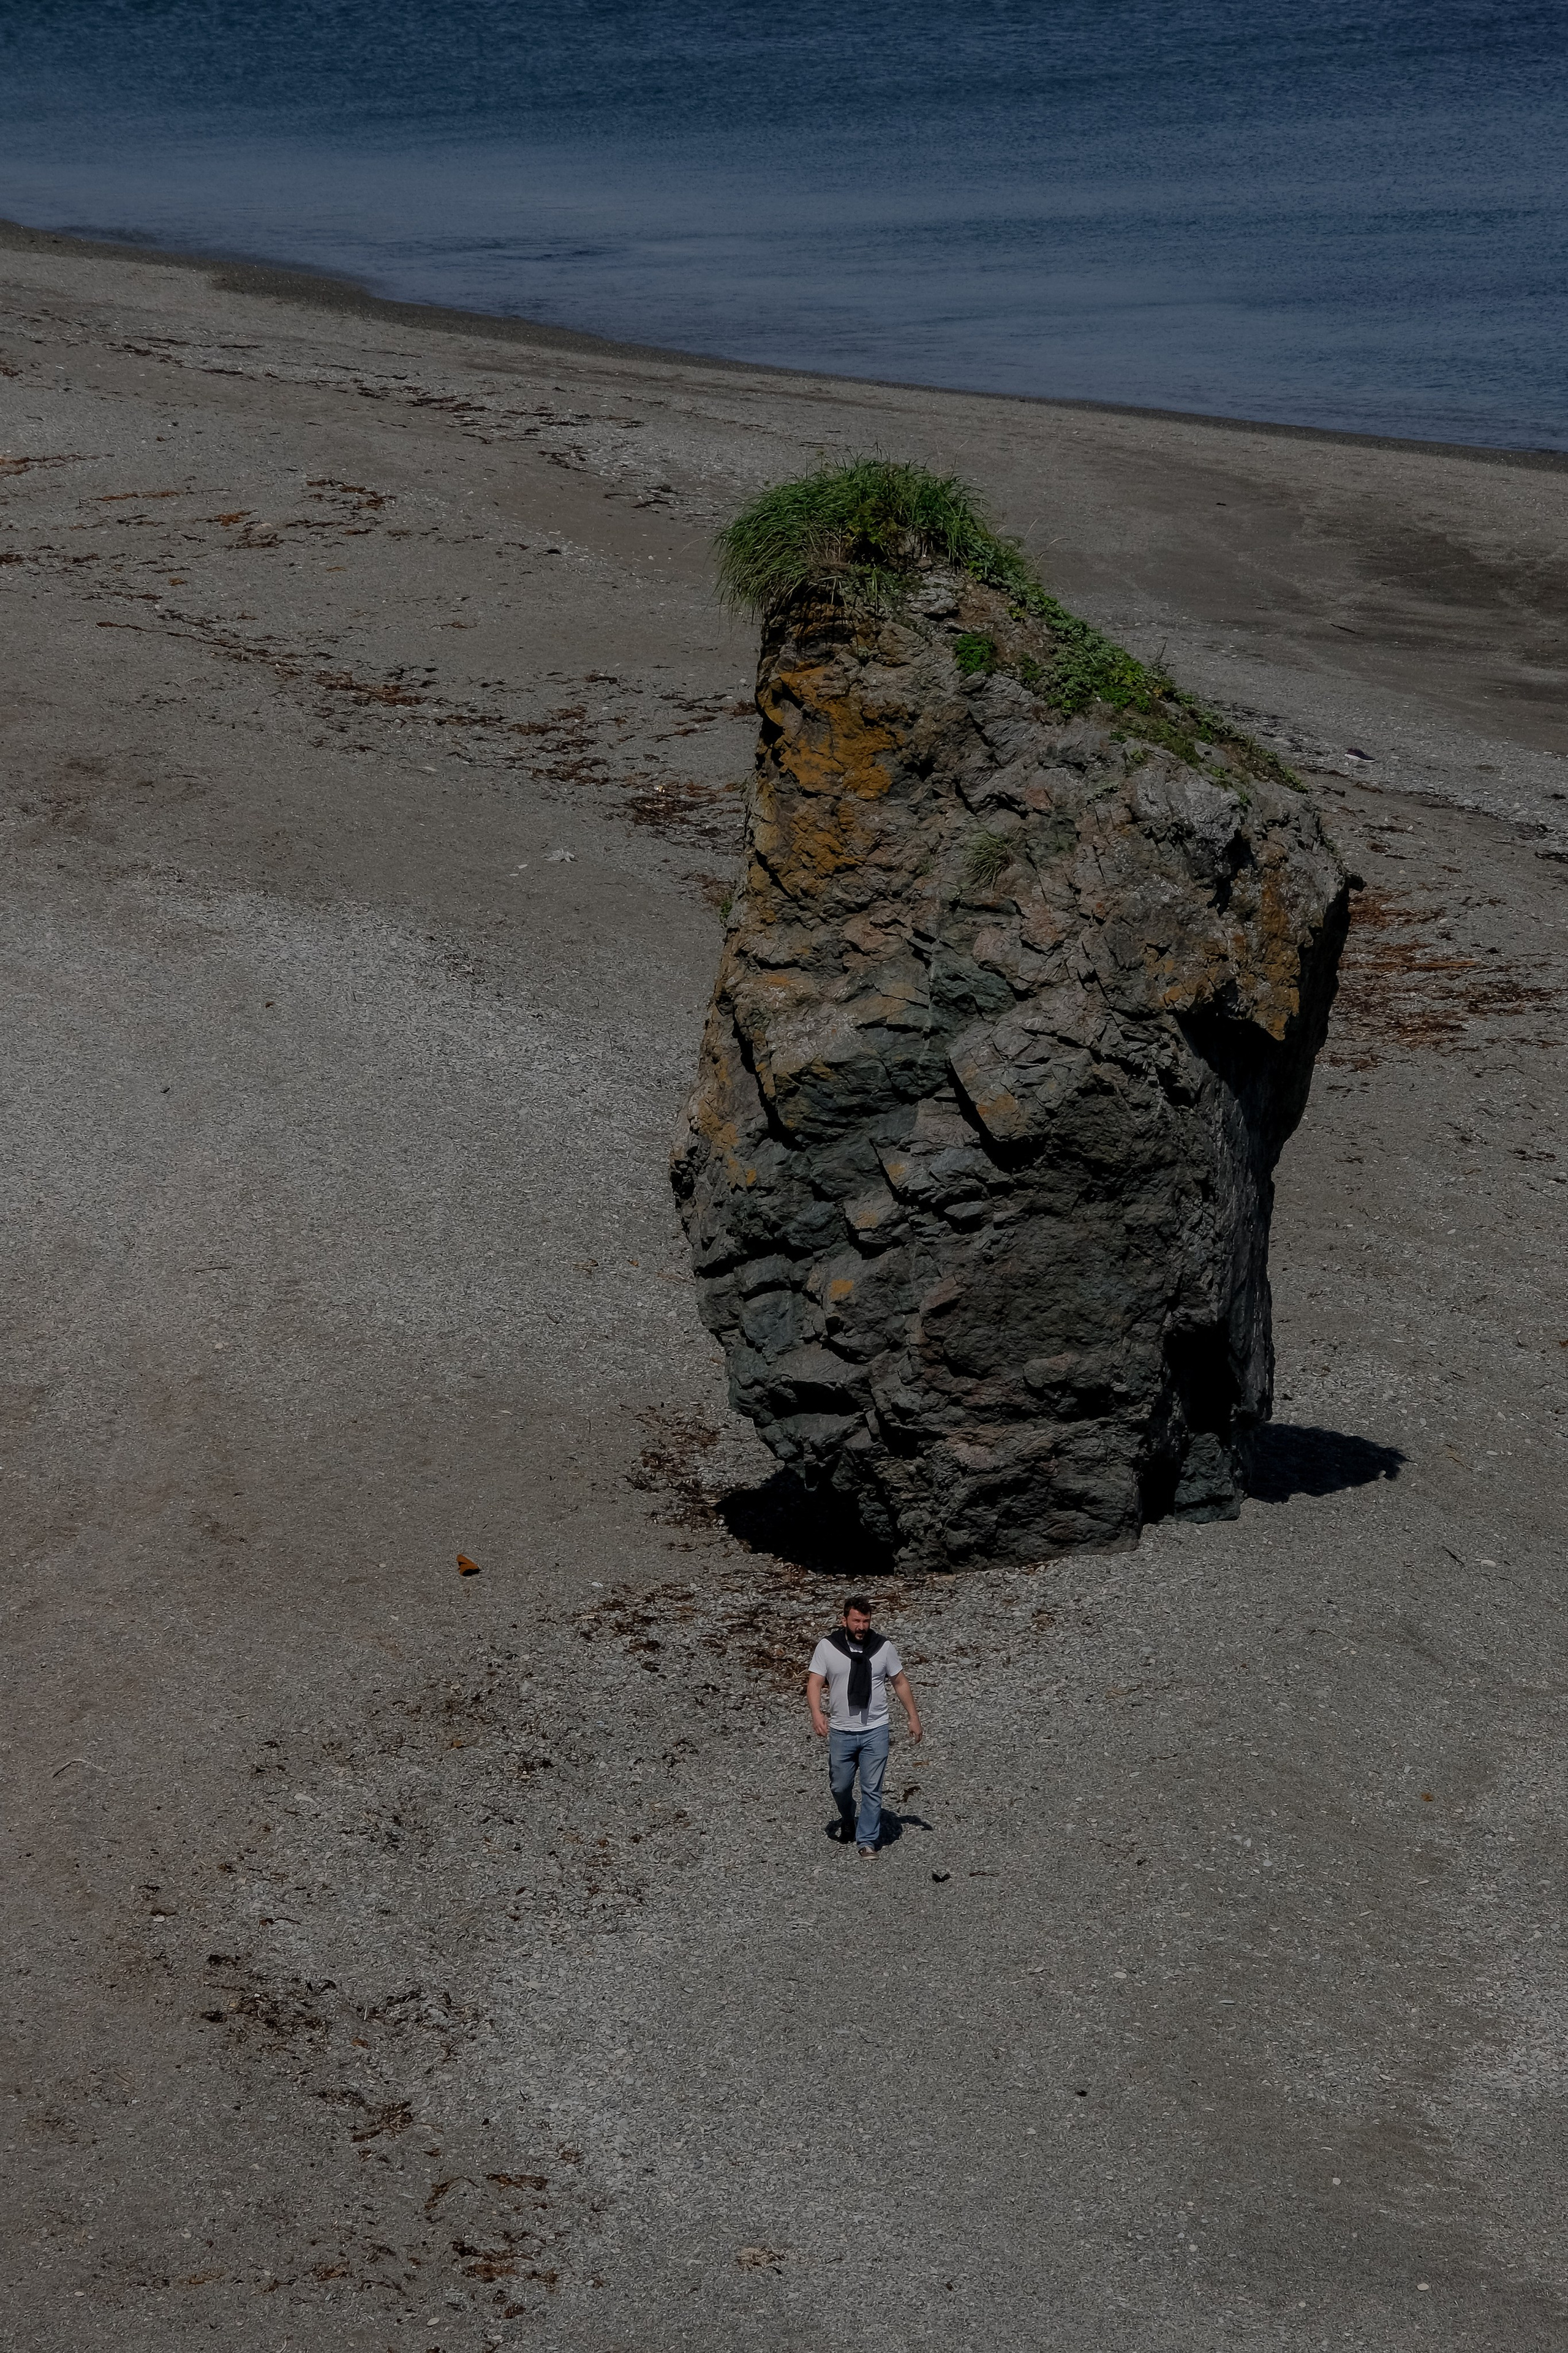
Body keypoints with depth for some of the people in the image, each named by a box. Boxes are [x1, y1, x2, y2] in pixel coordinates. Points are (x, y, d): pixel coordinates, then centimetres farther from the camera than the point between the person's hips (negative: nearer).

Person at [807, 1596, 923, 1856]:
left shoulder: (883, 1646, -2)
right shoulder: (827, 1647, -6)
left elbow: (900, 1682, 8)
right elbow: (815, 1683, -9)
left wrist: (913, 1717, 7)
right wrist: (817, 1713, -27)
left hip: (876, 1731, 0)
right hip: (841, 1732, 0)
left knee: (872, 1789, 0)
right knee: (840, 1786, 12)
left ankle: (867, 1840, 10)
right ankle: (847, 1822, 41)